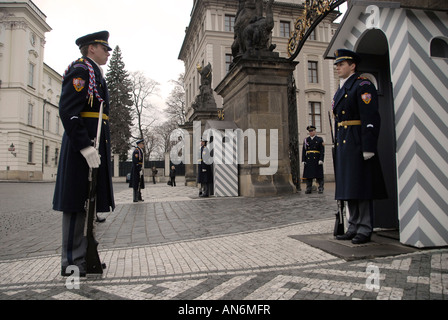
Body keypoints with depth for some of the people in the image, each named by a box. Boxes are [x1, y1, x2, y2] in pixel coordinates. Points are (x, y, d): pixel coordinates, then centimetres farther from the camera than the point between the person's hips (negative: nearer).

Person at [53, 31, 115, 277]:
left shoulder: (94, 72, 24)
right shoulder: (80, 69, -7)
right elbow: (68, 111, -18)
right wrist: (85, 146, -24)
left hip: (93, 145, 10)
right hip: (83, 143, -10)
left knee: (87, 202, 13)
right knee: (77, 203, -5)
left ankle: (84, 255, 24)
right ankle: (73, 262, 5)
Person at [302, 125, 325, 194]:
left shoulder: (319, 139, 5)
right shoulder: (306, 140, 12)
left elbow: (322, 150, -2)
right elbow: (303, 151, 8)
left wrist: (321, 159, -13)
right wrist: (303, 160, 0)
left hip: (317, 159, -2)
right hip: (308, 160, 2)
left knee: (319, 174, -1)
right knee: (308, 174, -1)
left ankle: (321, 188, 5)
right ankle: (308, 189, 2)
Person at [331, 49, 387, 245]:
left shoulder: (363, 85, -5)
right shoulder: (341, 90, 21)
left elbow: (371, 118, -15)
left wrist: (368, 147, -21)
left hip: (357, 144, -9)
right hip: (342, 146, 9)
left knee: (361, 187, -5)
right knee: (348, 187, 11)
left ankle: (365, 230, 4)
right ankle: (354, 227, 20)